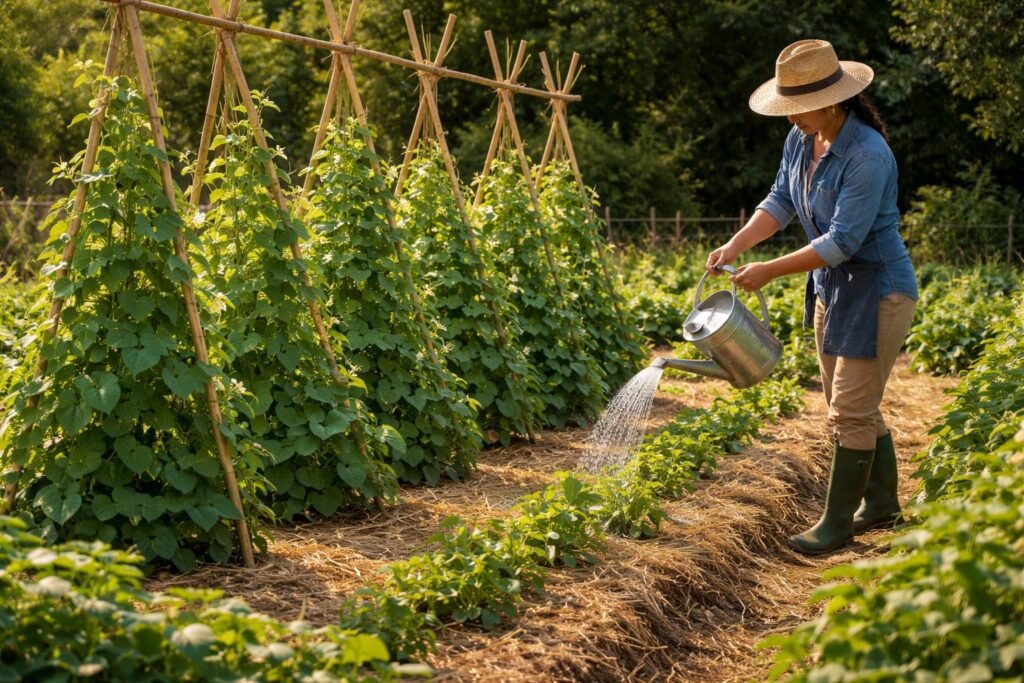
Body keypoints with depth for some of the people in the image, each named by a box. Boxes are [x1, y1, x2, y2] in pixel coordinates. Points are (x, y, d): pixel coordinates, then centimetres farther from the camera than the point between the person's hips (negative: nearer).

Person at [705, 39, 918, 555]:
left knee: (851, 411, -4)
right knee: (853, 407, 17)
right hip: (831, 287, 9)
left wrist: (770, 271, -25)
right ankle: (881, 505, 31)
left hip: (877, 290, -9)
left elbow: (843, 240, -27)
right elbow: (780, 202, 5)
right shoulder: (800, 141, -1)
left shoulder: (867, 155, -26)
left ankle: (837, 523, 7)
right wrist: (735, 245, -10)